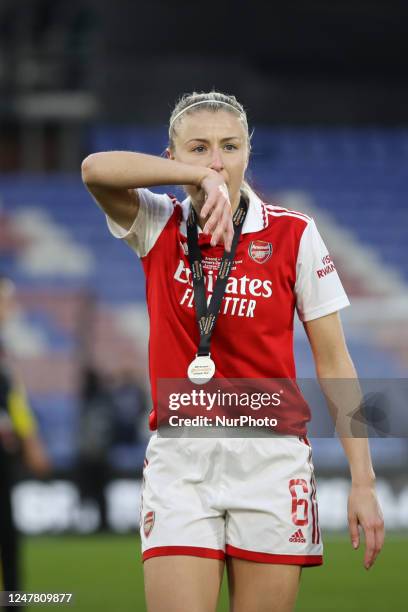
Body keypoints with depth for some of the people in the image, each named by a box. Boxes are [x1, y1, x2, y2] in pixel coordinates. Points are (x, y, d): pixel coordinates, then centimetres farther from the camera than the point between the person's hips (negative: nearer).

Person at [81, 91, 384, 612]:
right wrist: (200, 177, -26)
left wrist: (363, 480, -4)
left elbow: (333, 362, 2)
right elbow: (97, 169, -16)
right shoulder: (158, 228, 4)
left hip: (270, 457, 0)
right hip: (179, 458, 0)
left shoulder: (293, 235, 1)